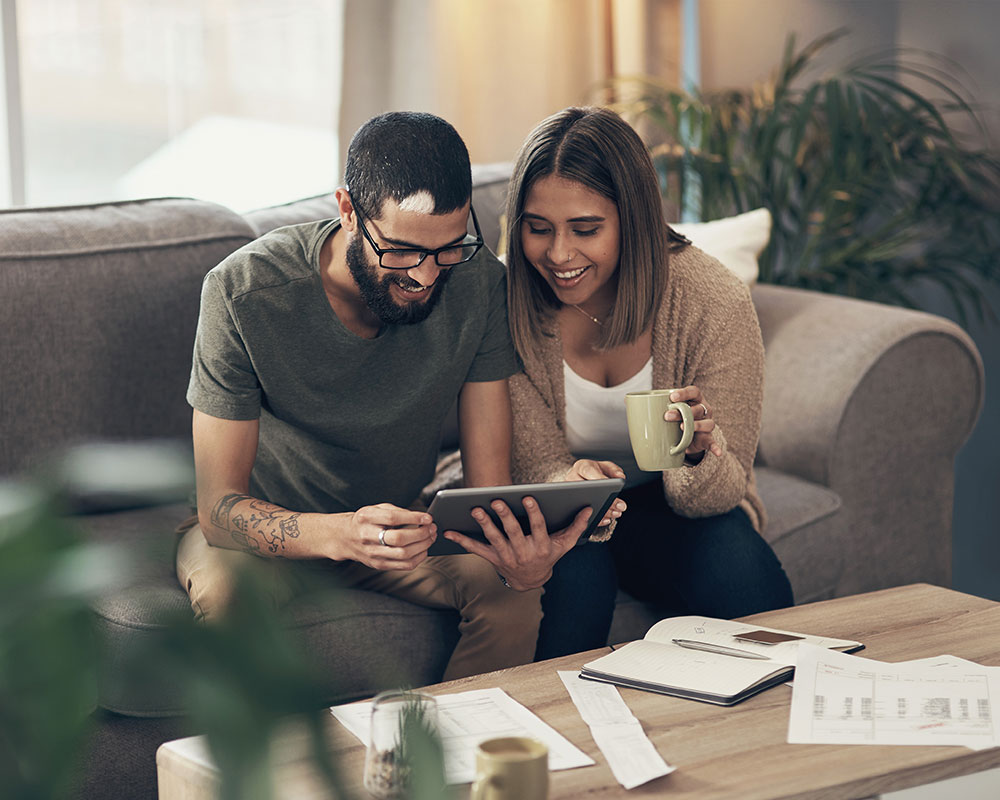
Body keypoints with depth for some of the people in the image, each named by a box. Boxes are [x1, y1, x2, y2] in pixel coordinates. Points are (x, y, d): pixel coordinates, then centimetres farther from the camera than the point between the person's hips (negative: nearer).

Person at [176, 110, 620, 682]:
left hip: (399, 517, 2)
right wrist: (342, 533, -48)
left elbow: (489, 483, -16)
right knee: (226, 589, -35)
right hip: (271, 526, -2)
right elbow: (221, 508, -27)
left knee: (514, 591, -26)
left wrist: (518, 551, -42)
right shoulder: (245, 292, -27)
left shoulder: (479, 284, -18)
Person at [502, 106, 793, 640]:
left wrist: (699, 452, -42)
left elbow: (724, 490, -17)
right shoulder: (508, 307, -19)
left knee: (746, 584, -30)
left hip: (670, 507, 0)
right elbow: (535, 465, -13)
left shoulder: (715, 303, -20)